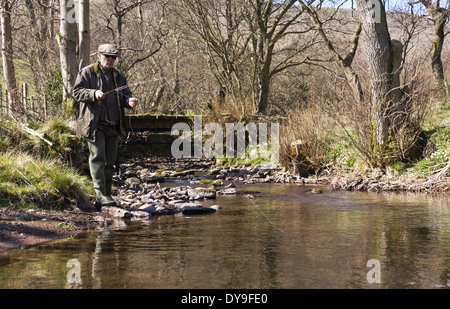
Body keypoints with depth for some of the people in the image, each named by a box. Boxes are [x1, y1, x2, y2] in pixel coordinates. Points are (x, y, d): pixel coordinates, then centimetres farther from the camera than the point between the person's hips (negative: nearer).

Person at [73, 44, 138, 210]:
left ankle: (106, 195, 16)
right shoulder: (87, 72, 1)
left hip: (113, 125, 5)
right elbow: (77, 92, -6)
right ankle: (100, 194, -17)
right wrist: (94, 93, -24)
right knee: (97, 157, -14)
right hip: (94, 124, -5)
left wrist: (129, 101, -10)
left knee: (110, 161, 8)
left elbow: (125, 94, 14)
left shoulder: (118, 75, 16)